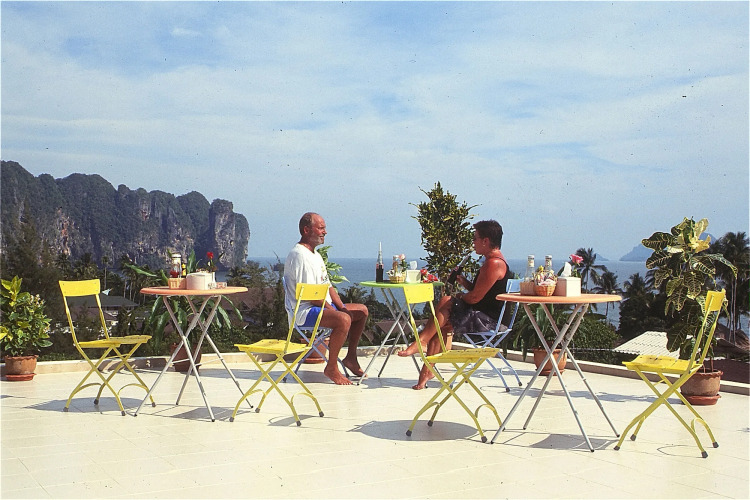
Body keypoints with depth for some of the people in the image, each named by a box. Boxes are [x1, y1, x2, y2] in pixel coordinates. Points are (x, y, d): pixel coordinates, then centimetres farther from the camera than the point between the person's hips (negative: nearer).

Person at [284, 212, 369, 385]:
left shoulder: (315, 254, 18)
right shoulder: (299, 255, -16)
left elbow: (327, 286, 19)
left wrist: (341, 307, 4)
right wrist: (334, 311, -16)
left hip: (325, 306, 11)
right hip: (304, 311, -11)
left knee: (362, 310, 13)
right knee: (343, 319, -33)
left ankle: (351, 357, 18)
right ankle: (331, 367, -21)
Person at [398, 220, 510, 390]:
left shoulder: (494, 264, -19)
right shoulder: (493, 260, 16)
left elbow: (475, 298, -21)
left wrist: (459, 297, -1)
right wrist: (465, 282, 4)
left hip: (485, 318, -10)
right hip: (482, 314, 10)